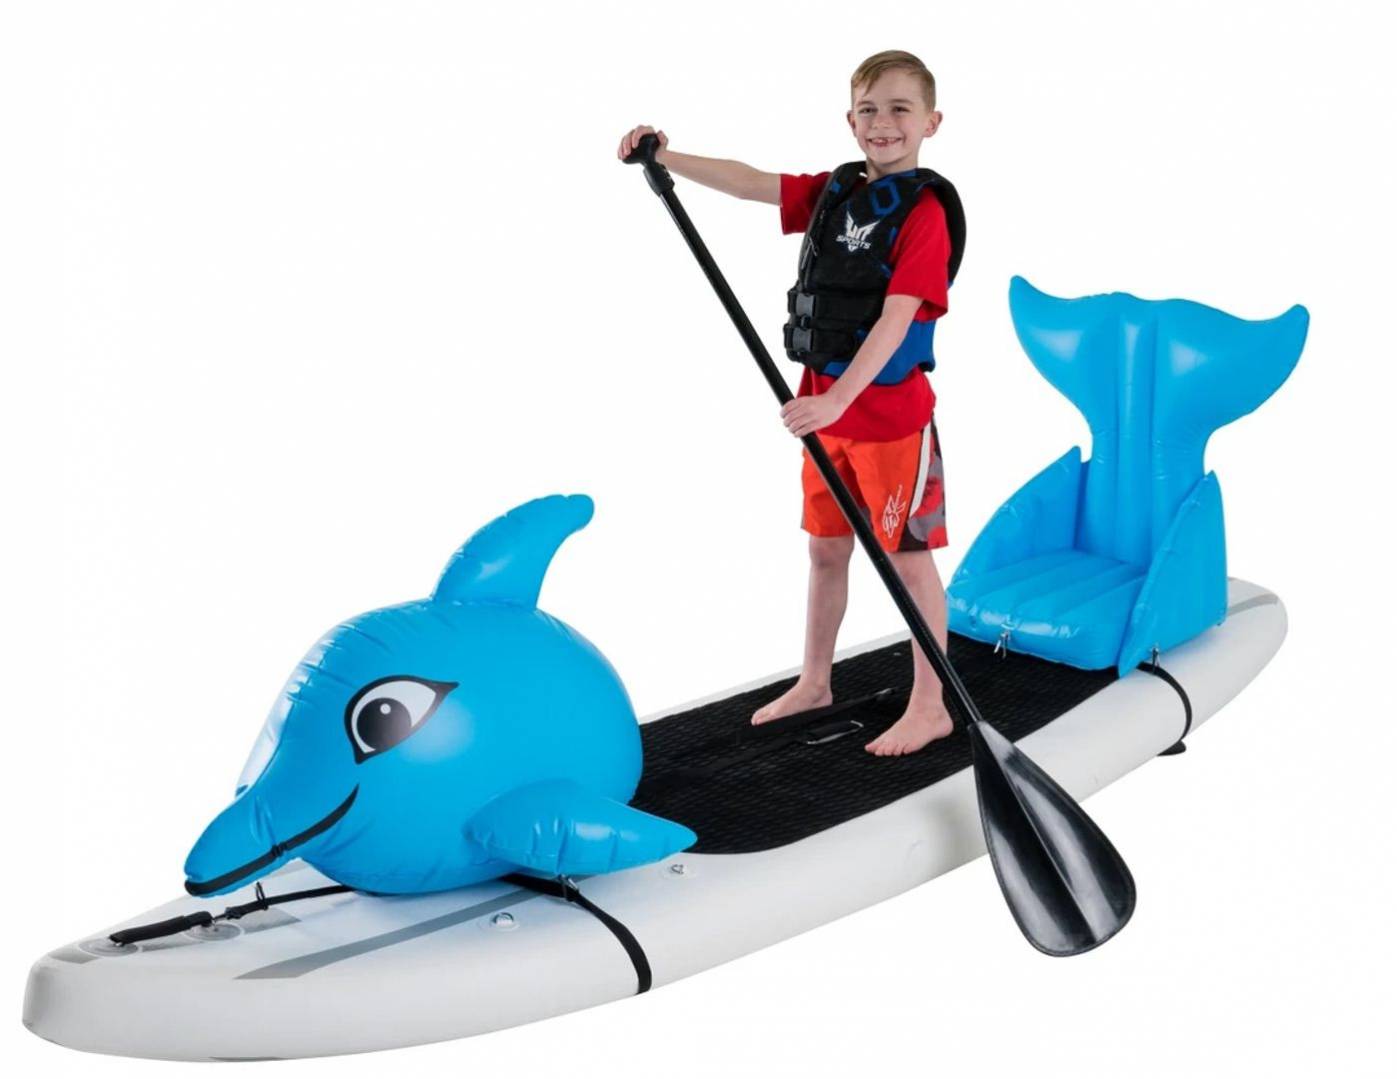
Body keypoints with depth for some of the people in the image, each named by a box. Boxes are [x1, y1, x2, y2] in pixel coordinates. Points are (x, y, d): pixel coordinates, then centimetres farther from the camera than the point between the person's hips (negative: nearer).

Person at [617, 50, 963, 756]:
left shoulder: (924, 211, -15)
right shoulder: (834, 192, 7)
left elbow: (896, 320, -23)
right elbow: (748, 183, 10)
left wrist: (838, 398, -29)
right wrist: (667, 158, 2)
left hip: (891, 412, -7)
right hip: (827, 407, 7)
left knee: (909, 557, 2)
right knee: (826, 548, 17)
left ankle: (929, 707, 13)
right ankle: (814, 682, 32)